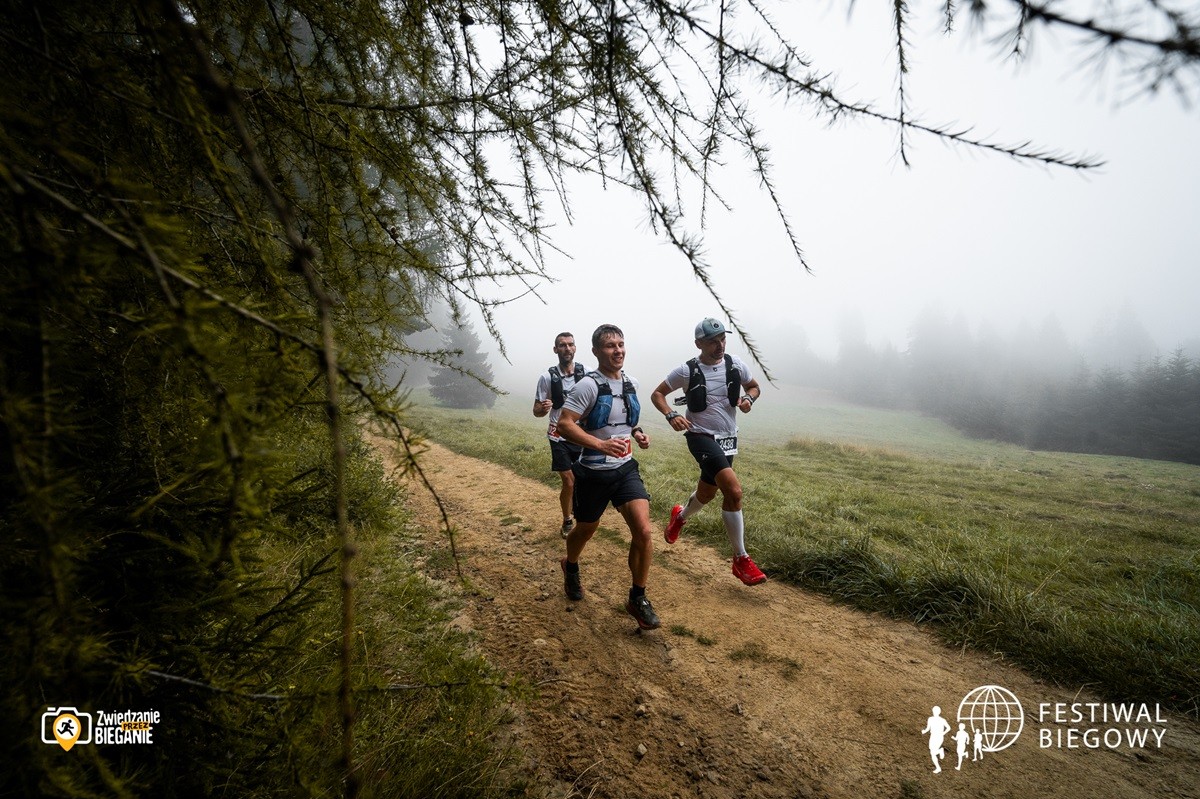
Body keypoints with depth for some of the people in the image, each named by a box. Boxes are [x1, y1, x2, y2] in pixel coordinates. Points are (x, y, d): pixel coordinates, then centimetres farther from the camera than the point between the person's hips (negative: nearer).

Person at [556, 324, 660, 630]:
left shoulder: (631, 383, 5)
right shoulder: (588, 385, -16)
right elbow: (564, 425, -22)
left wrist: (638, 433, 2)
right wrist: (601, 444, -33)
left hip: (626, 469, 4)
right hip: (594, 473, -4)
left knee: (644, 532, -9)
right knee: (585, 530, 17)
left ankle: (638, 598, 11)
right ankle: (570, 568, 51)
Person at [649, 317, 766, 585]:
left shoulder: (735, 364, -1)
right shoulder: (687, 370, -10)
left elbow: (754, 387, 15)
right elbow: (657, 394, -2)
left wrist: (748, 399, -8)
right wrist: (671, 415, -20)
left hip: (727, 439, 5)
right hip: (701, 436, -5)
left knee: (707, 493, 20)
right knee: (734, 490, -22)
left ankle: (680, 516, 54)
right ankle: (741, 559, -9)